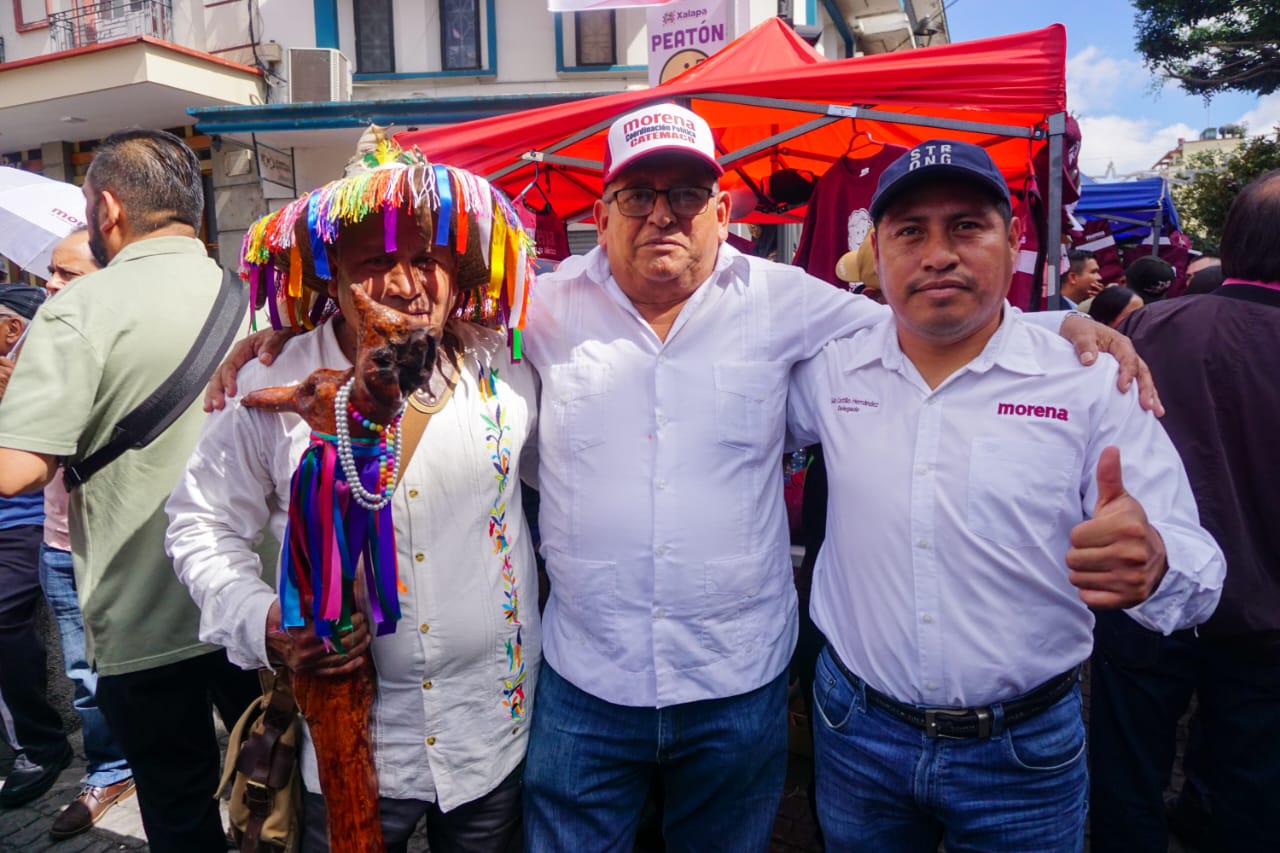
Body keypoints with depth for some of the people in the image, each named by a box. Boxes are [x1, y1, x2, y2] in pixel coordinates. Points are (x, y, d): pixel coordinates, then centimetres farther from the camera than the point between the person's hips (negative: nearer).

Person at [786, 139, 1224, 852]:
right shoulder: (829, 372, -5)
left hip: (1027, 751, -1)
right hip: (856, 730, 2)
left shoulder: (1093, 386, -10)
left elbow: (1197, 564, -12)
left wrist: (1154, 565, -33)